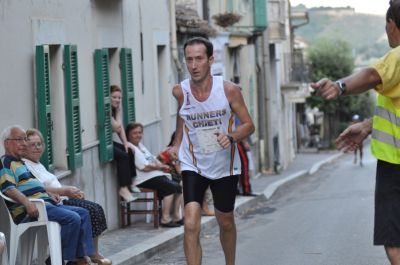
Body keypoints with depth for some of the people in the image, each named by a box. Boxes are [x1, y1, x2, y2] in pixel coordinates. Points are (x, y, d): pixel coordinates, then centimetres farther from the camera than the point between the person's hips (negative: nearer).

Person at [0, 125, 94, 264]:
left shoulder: (20, 163, 28)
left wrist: (48, 195, 15)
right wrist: (27, 203, -32)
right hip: (28, 211, -11)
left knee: (83, 213, 4)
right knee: (72, 218, -25)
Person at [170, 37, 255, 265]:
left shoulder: (229, 90, -15)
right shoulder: (180, 91, -11)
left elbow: (249, 125, -7)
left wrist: (231, 137, -26)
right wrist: (177, 145, 16)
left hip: (225, 165, 1)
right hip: (193, 165, -1)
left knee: (226, 222, 18)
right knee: (191, 225, -18)